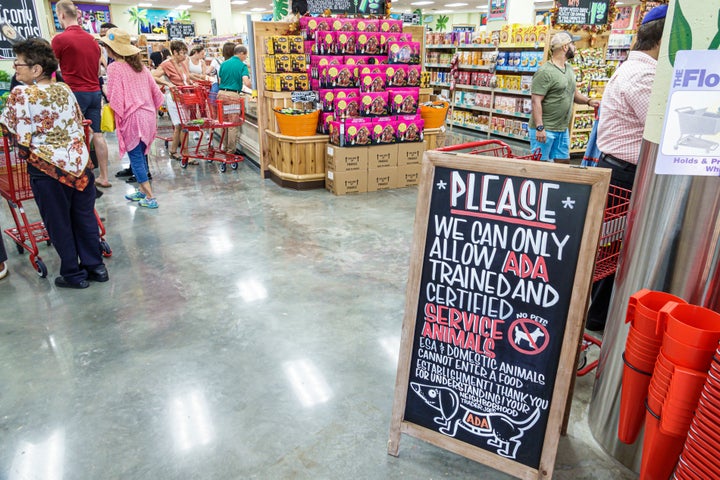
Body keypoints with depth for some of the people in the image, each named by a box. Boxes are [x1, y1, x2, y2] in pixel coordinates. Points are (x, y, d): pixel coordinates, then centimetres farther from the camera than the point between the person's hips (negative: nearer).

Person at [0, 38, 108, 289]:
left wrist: (25, 153, 5)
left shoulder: (20, 95, -10)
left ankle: (73, 275, 18)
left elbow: (21, 137, -12)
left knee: (59, 224, 8)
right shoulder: (65, 89, 5)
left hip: (47, 167, -5)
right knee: (85, 218, 13)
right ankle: (95, 266, 23)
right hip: (79, 161, 5)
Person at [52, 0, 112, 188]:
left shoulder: (60, 39, -9)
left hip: (75, 93, -6)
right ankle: (104, 177, 11)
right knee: (97, 134, 8)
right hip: (95, 92, 6)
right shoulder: (92, 39, 11)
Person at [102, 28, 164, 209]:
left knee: (135, 157, -1)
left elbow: (115, 98, -14)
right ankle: (142, 190, 25)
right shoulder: (138, 65, 10)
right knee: (140, 155, 16)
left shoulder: (115, 68, -11)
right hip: (147, 115, 7)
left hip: (132, 118, -7)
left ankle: (150, 197, -1)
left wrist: (105, 90, 7)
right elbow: (154, 89, 11)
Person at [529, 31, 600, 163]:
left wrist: (588, 101, 4)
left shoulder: (569, 69, 14)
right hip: (544, 129, -9)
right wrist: (539, 128, -25)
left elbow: (573, 92, 24)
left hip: (563, 129, 9)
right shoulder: (545, 71, -14)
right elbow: (536, 101, -19)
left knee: (564, 162, 14)